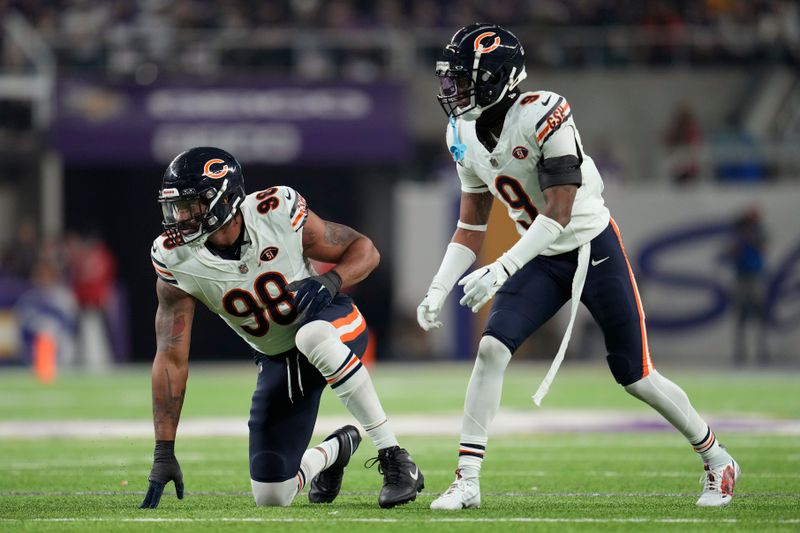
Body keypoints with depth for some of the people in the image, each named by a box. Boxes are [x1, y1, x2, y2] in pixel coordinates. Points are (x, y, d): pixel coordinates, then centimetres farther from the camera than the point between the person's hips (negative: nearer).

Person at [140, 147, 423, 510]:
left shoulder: (277, 214, -25)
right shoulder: (177, 261, -19)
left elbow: (364, 249, -11)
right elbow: (171, 359, -17)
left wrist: (331, 281, -34)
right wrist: (163, 453, -20)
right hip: (278, 361, 4)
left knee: (312, 337, -43)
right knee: (271, 498, -2)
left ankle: (394, 459, -31)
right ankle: (334, 450, 34)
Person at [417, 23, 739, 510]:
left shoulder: (544, 116, -25)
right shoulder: (465, 135, -1)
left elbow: (559, 213, -27)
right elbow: (472, 223, 8)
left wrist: (502, 270, -33)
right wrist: (438, 289, 0)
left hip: (594, 250, -6)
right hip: (542, 260, 6)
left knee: (636, 376, 1)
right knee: (492, 348, -15)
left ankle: (717, 461, 22)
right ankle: (467, 481, -13)